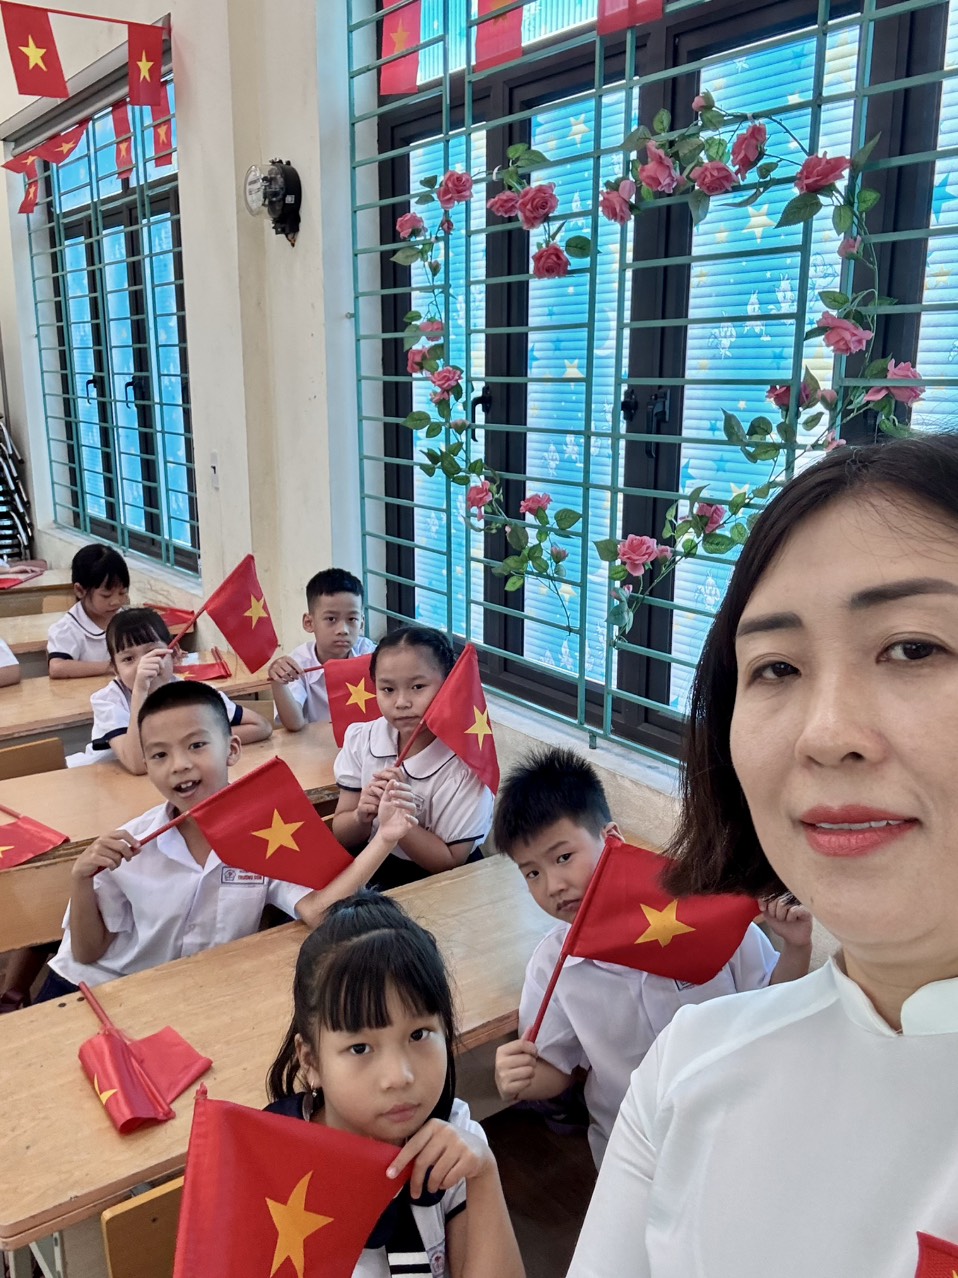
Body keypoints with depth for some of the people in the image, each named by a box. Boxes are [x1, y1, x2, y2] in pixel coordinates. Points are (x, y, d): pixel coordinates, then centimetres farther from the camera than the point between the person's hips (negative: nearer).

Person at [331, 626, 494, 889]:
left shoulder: (464, 765, -21)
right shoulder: (361, 739, -6)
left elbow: (449, 862, -15)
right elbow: (342, 835, 0)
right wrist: (362, 817, -22)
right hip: (371, 864, 4)